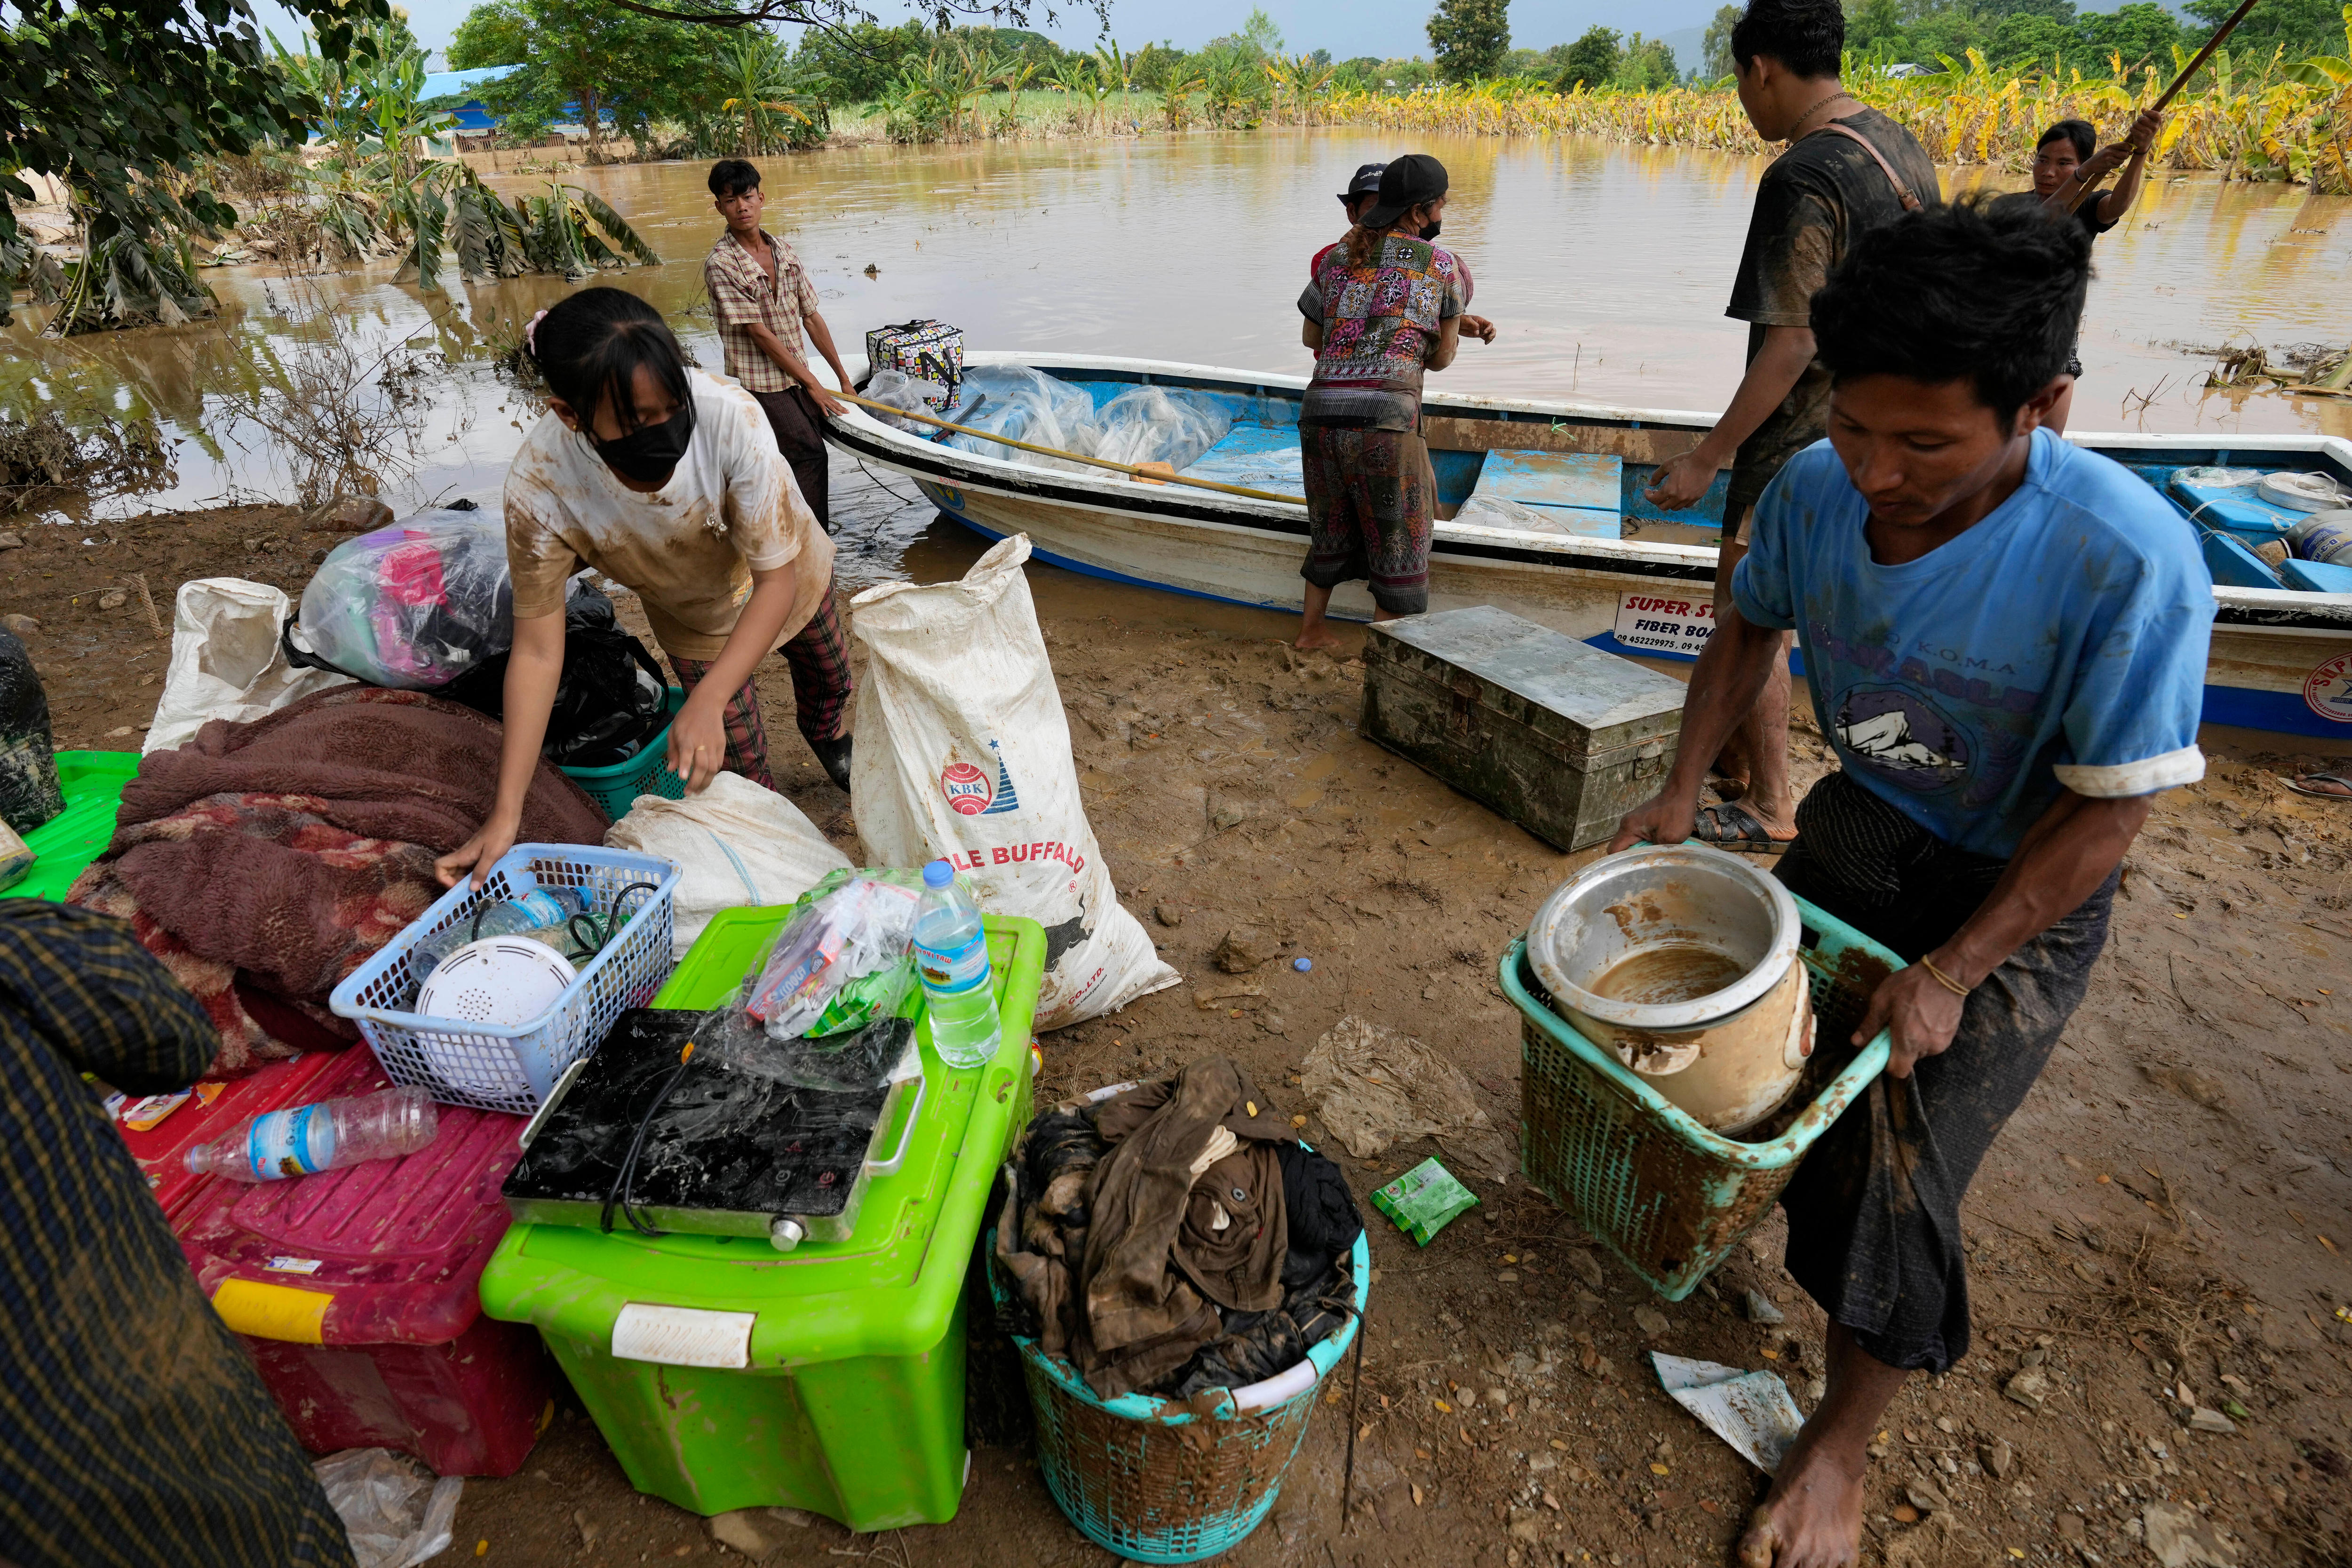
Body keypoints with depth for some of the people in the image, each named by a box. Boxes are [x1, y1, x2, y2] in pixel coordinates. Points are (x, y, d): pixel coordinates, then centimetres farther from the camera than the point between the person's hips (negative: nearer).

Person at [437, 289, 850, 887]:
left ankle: (824, 735, 64)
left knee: (829, 679, 27)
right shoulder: (539, 486, -38)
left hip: (784, 573, 1)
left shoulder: (728, 414, -44)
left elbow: (777, 579, -34)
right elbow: (538, 650, -28)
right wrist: (506, 815, -30)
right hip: (691, 610, 0)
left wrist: (707, 702, -46)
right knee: (741, 766, 4)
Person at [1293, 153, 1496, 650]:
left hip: (1320, 411, 5)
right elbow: (1440, 358, 16)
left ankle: (1312, 630, 37)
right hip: (1384, 420, -5)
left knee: (1332, 529, 26)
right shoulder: (1442, 265, 8)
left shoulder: (1335, 258, 18)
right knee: (1400, 540, 11)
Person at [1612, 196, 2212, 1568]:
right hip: (1857, 829, 5)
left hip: (2019, 890, -4)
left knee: (1897, 1178, -4)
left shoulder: (2126, 562, -32)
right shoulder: (1818, 488, -17)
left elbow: (2108, 809, -22)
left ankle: (1844, 1442, 21)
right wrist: (1684, 788, -3)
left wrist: (1949, 974, -21)